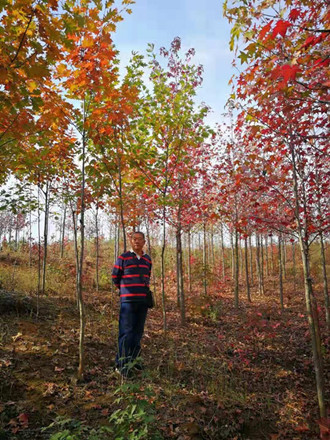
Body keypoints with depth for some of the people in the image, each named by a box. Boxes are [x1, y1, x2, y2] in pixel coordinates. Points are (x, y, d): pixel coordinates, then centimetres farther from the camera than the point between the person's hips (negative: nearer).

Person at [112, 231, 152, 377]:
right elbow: (115, 276, 4)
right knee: (126, 332, -5)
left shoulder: (148, 259, 10)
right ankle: (121, 364, 4)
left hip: (143, 300, 5)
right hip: (128, 300, -5)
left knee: (138, 331, 12)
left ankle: (132, 360, 26)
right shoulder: (123, 258, -4)